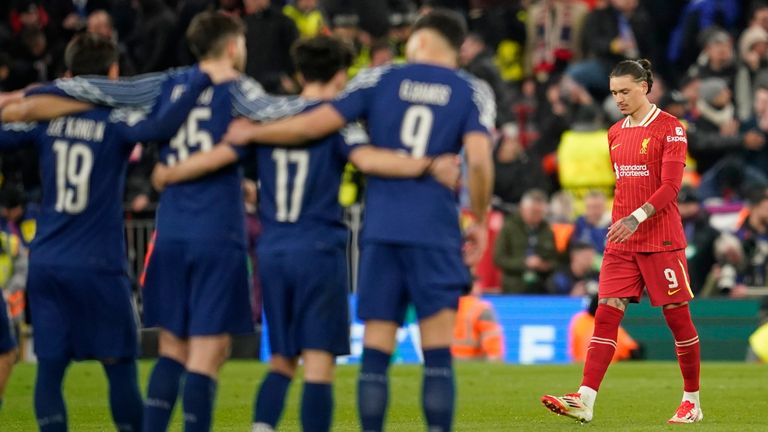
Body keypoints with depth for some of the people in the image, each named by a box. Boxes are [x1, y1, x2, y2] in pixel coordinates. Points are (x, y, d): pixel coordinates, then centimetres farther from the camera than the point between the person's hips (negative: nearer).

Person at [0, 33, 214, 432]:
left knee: (49, 367, 3)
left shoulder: (46, 118, 3)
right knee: (120, 365, 7)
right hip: (97, 265, -3)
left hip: (45, 262, 3)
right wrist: (196, 84, -17)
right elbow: (160, 127, -26)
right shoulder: (116, 122, -9)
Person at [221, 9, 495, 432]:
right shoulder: (473, 92, 4)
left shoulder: (380, 79, 7)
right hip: (435, 233, -1)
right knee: (437, 355, 0)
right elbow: (479, 160, -10)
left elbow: (313, 124, 2)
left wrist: (252, 132, 17)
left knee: (375, 353, 5)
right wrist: (479, 221, 4)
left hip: (380, 230, 1)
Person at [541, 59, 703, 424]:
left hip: (661, 240, -6)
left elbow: (671, 186, -15)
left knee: (678, 318, 2)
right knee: (606, 315, -6)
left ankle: (692, 403, 14)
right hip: (621, 243, 6)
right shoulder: (616, 133, 13)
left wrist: (637, 217, -26)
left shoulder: (670, 129, -7)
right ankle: (585, 400, -15)